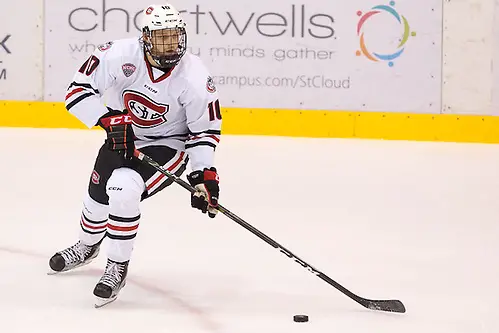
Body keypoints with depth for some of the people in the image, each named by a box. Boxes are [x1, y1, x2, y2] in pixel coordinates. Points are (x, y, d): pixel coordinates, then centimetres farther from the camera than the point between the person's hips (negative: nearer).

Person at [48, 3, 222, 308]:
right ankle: (87, 247, 52)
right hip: (121, 136, 4)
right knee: (99, 196, 15)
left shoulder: (195, 77, -25)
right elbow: (79, 89, -18)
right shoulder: (120, 55, -24)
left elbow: (206, 130, -14)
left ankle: (118, 268, -7)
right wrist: (111, 120, -29)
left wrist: (204, 174, -23)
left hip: (167, 145, -4)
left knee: (123, 191, -27)